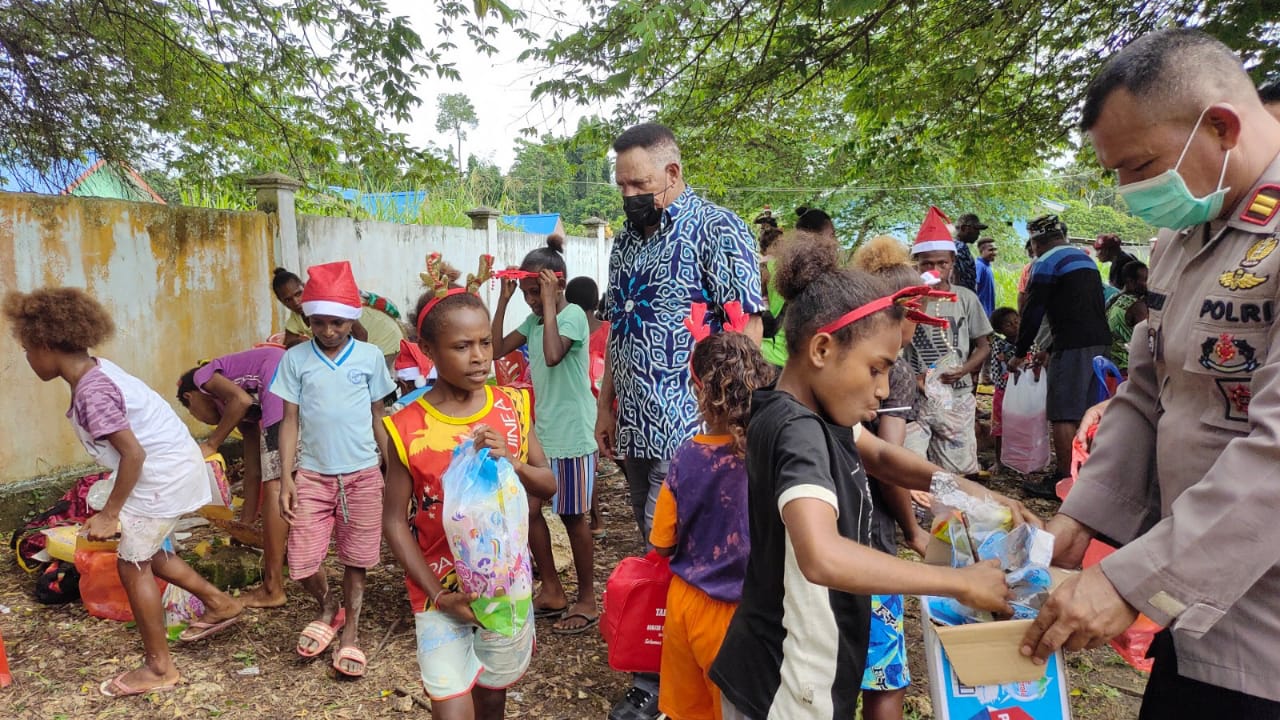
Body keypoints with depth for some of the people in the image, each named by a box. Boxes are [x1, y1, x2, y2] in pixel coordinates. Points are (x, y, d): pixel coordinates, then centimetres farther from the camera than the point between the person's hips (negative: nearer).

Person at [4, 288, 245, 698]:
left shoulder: (91, 391, -23)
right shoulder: (98, 371, 6)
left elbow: (133, 453, -25)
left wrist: (109, 513, -15)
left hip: (164, 475, -10)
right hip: (173, 466, 10)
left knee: (132, 565, 2)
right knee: (147, 553, 23)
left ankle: (159, 668, 14)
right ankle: (220, 604, 34)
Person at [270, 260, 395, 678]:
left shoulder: (370, 357, -1)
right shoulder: (295, 359, -2)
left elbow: (378, 417, 5)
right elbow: (290, 421, 1)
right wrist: (286, 477, -4)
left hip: (362, 475, 0)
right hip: (312, 474, 1)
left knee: (356, 560, 8)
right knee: (302, 564, 0)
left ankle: (350, 635, 28)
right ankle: (327, 608, 32)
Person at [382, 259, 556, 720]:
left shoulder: (511, 408, -6)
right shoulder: (408, 428, -14)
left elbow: (548, 487, -1)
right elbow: (394, 520, -7)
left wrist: (511, 460, -21)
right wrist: (438, 593, -13)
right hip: (441, 591, -2)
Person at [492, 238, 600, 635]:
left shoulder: (573, 314, -14)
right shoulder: (533, 319, 10)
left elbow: (553, 354, -32)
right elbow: (496, 348, 6)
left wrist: (549, 301, -25)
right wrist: (504, 300, 1)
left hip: (572, 434, -8)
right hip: (542, 431, 8)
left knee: (573, 516, 3)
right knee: (529, 509, 10)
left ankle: (586, 600, 20)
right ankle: (552, 591, 26)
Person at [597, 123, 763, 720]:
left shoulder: (716, 230, -8)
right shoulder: (626, 240, 16)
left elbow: (746, 328, -12)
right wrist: (606, 407, 20)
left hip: (687, 426, -8)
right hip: (634, 426, 8)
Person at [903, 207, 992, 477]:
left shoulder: (966, 298, 3)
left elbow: (983, 346, 9)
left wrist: (963, 371, -9)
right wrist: (914, 379, -18)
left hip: (957, 399, 2)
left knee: (959, 472, 8)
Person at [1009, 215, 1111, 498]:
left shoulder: (1046, 263, -5)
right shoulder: (1085, 258, 22)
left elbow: (1033, 312, -8)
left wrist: (1019, 354, 2)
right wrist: (1048, 349, 29)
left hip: (1074, 344, -9)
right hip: (1101, 339, 9)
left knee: (1063, 416, -6)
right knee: (1086, 412, 13)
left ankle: (1064, 480, -5)